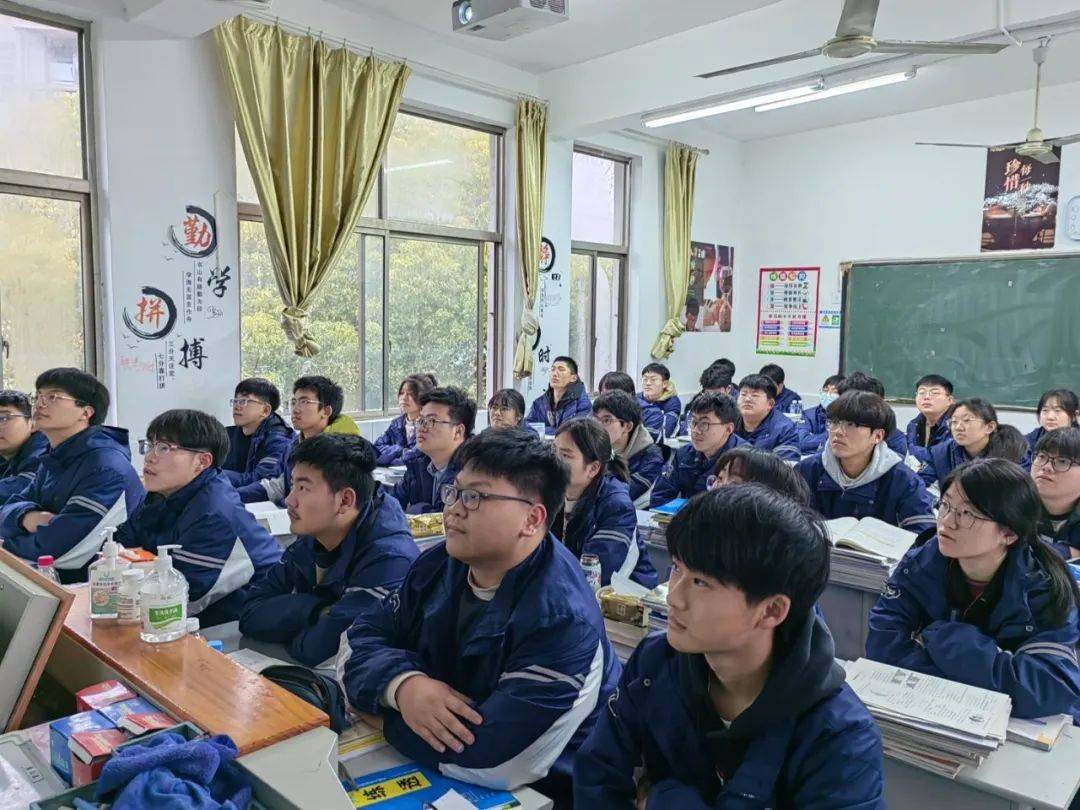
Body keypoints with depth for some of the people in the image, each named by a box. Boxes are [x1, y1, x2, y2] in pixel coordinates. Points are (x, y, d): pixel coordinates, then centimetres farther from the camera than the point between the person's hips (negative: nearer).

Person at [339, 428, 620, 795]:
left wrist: (380, 713, -19)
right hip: (432, 776, 6)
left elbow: (492, 763, -32)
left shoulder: (562, 619, -27)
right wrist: (403, 684, -24)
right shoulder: (439, 565, -3)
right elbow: (358, 643, -2)